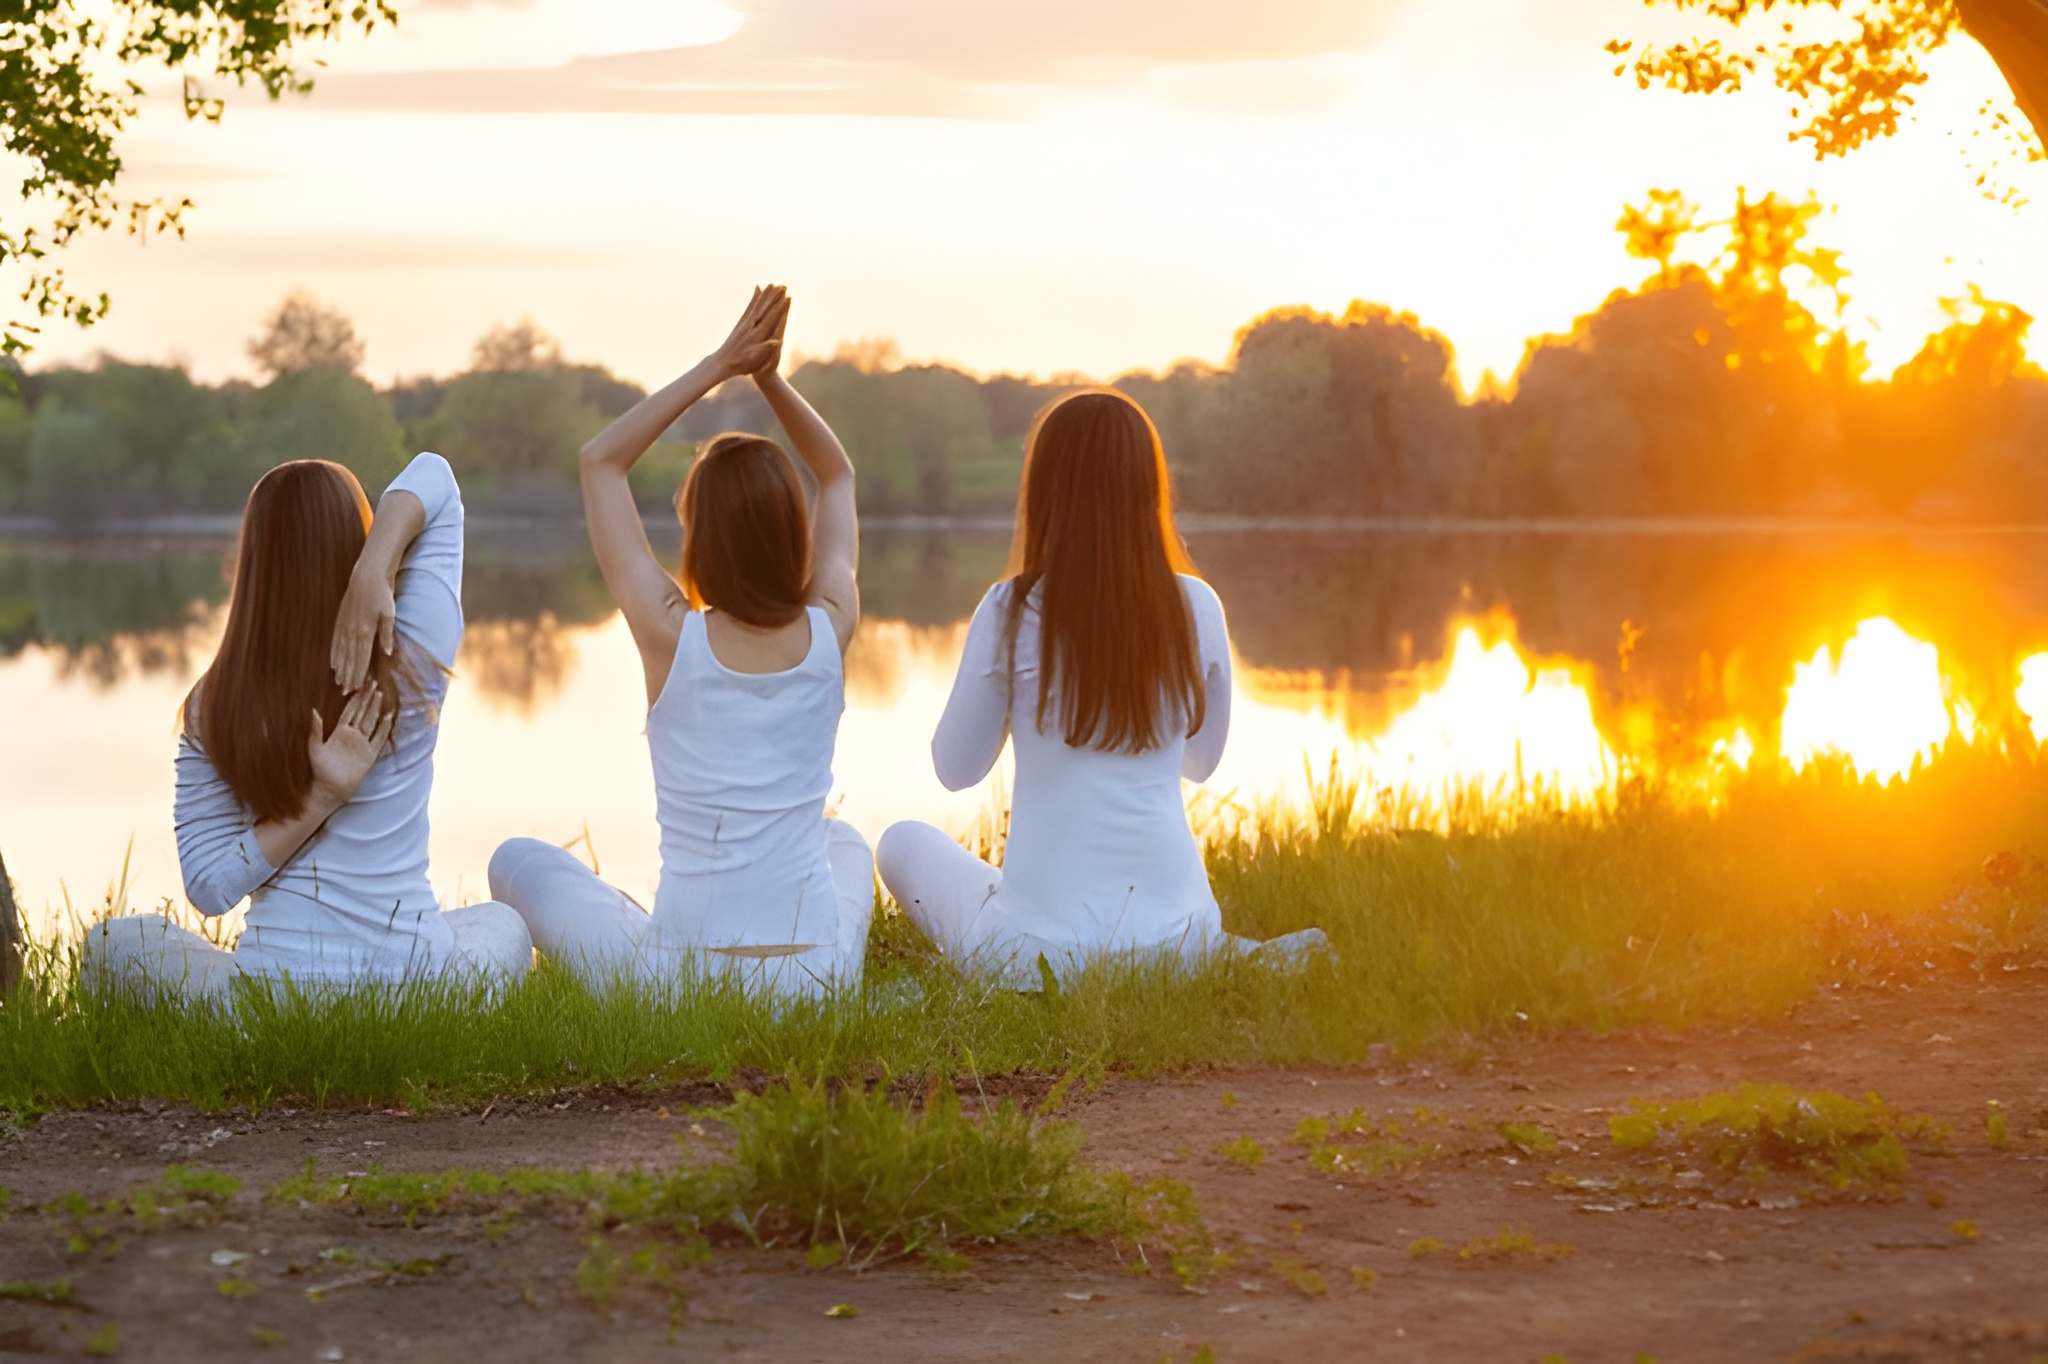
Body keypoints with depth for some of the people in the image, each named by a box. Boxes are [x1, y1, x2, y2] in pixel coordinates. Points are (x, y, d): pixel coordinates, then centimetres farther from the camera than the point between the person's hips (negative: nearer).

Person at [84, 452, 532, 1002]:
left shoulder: (212, 708, -9)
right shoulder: (412, 668, -10)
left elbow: (208, 888, -7)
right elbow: (433, 474, -5)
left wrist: (322, 798, -14)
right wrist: (373, 576, -19)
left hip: (277, 994, -2)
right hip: (418, 982, 2)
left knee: (111, 941, 28)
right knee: (503, 924, 38)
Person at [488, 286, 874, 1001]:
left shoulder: (671, 635, -11)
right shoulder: (829, 631, -4)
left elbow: (600, 460, 3)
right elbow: (837, 476, 15)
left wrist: (719, 367, 1)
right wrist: (769, 377, 4)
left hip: (680, 984, -3)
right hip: (817, 981, 3)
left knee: (519, 860, 23)